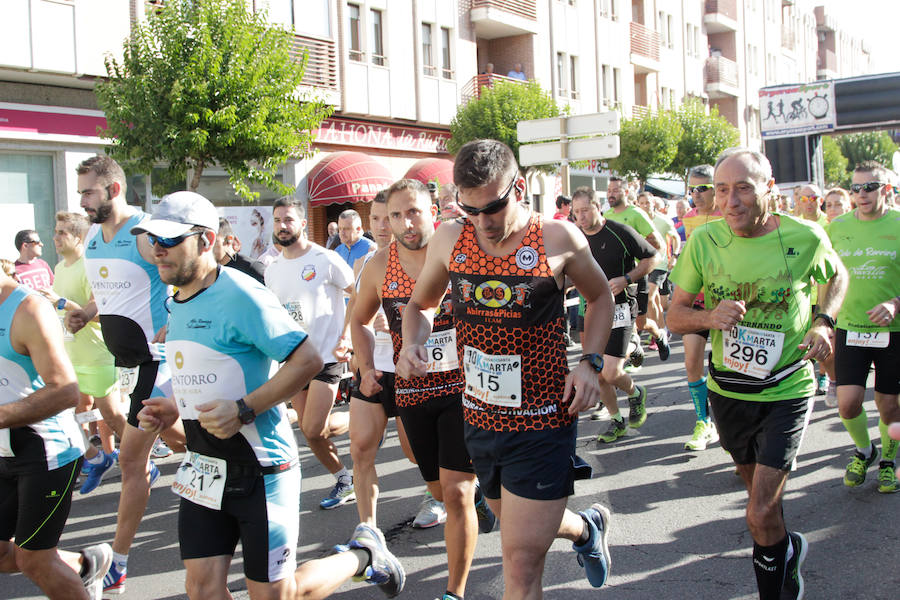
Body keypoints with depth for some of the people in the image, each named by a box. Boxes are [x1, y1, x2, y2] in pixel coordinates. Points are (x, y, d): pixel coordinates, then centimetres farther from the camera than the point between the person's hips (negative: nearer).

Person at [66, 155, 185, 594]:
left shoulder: (145, 233, -17)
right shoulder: (92, 239, 9)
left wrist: (166, 336, -23)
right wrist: (85, 314, 4)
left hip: (154, 357, -8)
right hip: (122, 357, 8)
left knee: (131, 460, -5)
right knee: (169, 429, 20)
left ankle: (117, 567, 4)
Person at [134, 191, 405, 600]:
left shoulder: (240, 295, -17)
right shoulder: (177, 304, 10)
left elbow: (307, 359, -21)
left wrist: (243, 410, -25)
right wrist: (172, 408, 5)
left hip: (260, 468, -8)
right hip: (203, 470, 8)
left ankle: (363, 555, 27)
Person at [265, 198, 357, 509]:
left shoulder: (325, 259, -10)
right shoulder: (272, 269, 9)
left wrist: (346, 338, -16)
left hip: (327, 356, -6)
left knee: (314, 429, -14)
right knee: (309, 431, 8)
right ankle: (343, 481, 26)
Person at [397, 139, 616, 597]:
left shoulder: (558, 239, -10)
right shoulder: (449, 241, -2)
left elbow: (601, 297, 8)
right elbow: (420, 305, 15)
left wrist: (589, 362, -7)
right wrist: (412, 345, -7)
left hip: (542, 425, -5)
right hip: (479, 421, 5)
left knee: (521, 563, -7)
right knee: (520, 527, 26)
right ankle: (586, 528, 56)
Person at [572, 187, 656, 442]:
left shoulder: (620, 232, -11)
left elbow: (651, 258, -2)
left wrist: (626, 279, -15)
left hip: (618, 310, -5)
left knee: (611, 372, -14)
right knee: (598, 374, 7)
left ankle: (635, 393, 19)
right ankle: (616, 421, 26)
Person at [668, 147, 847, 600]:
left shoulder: (805, 238, -12)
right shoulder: (704, 240, -10)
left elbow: (836, 276, 11)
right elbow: (675, 316, -3)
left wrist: (822, 321, -8)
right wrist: (710, 317, -25)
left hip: (786, 392, -3)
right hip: (728, 392, 3)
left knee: (760, 516, -12)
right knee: (761, 494, 23)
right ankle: (788, 548, 54)